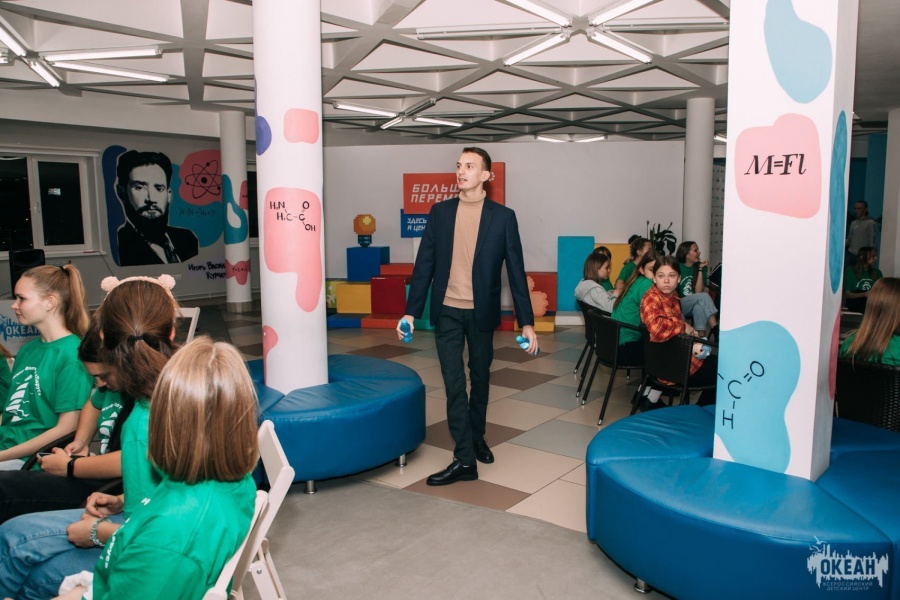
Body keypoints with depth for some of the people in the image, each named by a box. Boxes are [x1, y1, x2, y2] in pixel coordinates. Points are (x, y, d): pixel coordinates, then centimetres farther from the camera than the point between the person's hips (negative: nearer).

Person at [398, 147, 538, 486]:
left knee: (480, 379, 15)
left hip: (481, 313, 0)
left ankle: (477, 438, 37)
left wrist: (526, 322, -7)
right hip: (447, 311, 1)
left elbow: (515, 271, -3)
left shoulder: (502, 217, -3)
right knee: (454, 384, -1)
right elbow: (424, 264, 2)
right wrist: (411, 311, -3)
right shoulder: (440, 212, 2)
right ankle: (465, 459, 4)